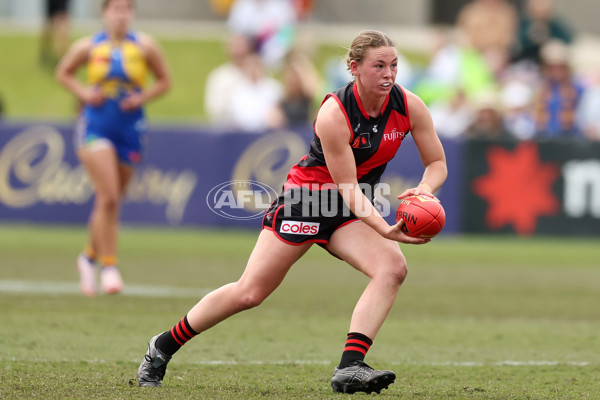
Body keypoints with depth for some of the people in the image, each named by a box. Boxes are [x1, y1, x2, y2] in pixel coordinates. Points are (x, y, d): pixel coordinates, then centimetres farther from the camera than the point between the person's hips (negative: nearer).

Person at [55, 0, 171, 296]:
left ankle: (90, 256, 35)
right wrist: (83, 92, -6)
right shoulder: (89, 47, -2)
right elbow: (63, 73, 12)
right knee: (108, 197, -17)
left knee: (111, 200, 11)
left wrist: (143, 97, -9)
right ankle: (109, 266, -10)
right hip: (95, 128, -2)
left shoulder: (145, 46, -1)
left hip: (129, 130, 2)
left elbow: (164, 81, 8)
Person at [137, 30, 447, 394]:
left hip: (354, 210, 5)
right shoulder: (334, 114, -27)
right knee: (249, 293, -3)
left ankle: (350, 368, -30)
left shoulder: (409, 106, -11)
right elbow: (347, 187, -26)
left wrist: (425, 189, -26)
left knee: (393, 267, -25)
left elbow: (438, 164, -2)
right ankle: (163, 347, 17)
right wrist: (384, 229, -38)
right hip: (308, 197, -5)